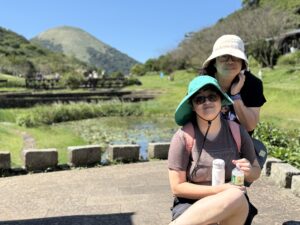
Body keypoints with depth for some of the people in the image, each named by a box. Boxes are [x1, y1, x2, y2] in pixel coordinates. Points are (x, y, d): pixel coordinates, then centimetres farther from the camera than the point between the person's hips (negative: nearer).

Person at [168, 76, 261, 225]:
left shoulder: (237, 131, -2)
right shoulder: (184, 136, -12)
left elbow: (256, 173, 12)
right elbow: (177, 187, -10)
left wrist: (248, 171, -13)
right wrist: (221, 189, -18)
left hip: (234, 206, 4)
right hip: (191, 205, -3)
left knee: (237, 197, -34)